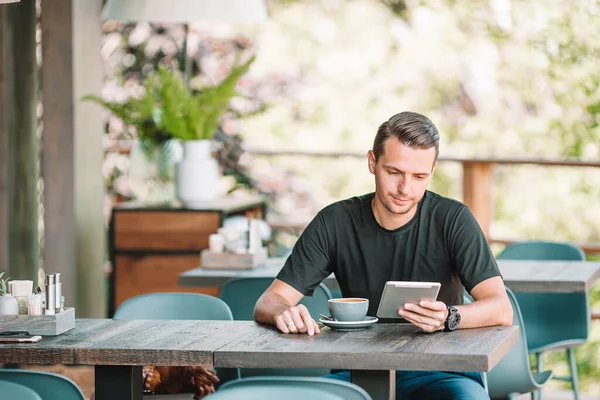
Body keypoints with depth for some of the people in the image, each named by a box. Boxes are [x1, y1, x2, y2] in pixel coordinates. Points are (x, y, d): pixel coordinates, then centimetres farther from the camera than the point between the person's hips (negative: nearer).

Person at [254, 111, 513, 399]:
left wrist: (448, 317, -34)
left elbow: (501, 310, -12)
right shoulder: (335, 222, 1)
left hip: (437, 372, -1)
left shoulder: (453, 219, -5)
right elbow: (269, 302, 0)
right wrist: (283, 313, -26)